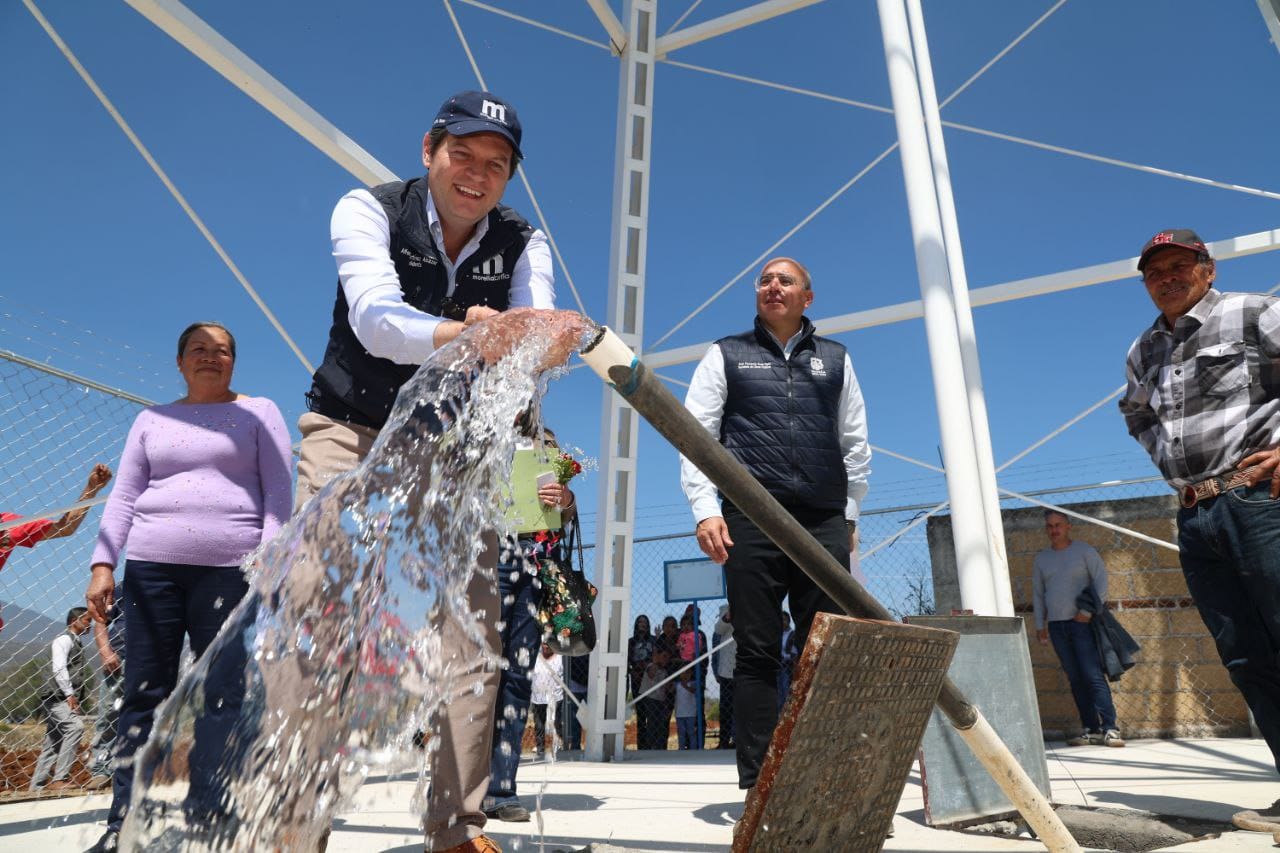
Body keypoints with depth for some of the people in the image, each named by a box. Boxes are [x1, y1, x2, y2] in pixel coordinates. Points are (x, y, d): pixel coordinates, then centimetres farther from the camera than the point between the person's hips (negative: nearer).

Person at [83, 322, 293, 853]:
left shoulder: (258, 412, 9)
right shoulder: (151, 419, 18)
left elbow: (279, 492, 2)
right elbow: (123, 497, 14)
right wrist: (103, 564, 2)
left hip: (231, 568, -2)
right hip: (150, 566, 3)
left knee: (222, 696, -3)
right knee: (143, 693, 4)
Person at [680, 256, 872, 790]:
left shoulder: (835, 359, 20)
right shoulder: (726, 355, 14)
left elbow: (855, 443, 20)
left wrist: (849, 515, 13)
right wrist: (706, 510, -6)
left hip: (824, 523, 2)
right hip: (752, 521, -2)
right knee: (757, 654, -1)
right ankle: (756, 782, 6)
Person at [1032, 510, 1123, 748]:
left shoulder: (1083, 550, 2)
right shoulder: (1041, 559, 13)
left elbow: (1101, 580, -4)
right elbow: (1037, 595, 17)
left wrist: (1089, 610, -12)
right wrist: (1040, 626, 12)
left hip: (1082, 622, -4)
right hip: (1056, 625, 4)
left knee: (1093, 675, -10)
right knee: (1075, 679, 5)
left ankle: (1110, 728, -5)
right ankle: (1090, 729, 9)